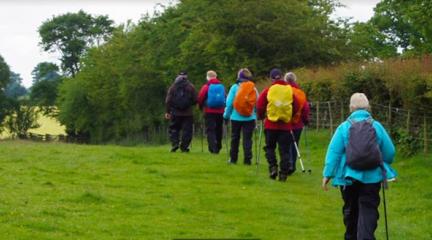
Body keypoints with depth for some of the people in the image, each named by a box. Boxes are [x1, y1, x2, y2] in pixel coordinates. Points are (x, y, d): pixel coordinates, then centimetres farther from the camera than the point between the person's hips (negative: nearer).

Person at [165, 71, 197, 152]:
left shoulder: (173, 87, 1)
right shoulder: (191, 87, 0)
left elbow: (168, 101, -1)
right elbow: (195, 100, 0)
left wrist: (168, 112, 6)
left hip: (175, 113, 1)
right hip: (188, 113, -1)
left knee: (173, 129, 11)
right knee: (187, 130, 4)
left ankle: (175, 143, -6)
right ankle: (184, 147, 2)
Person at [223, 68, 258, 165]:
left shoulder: (235, 87, -5)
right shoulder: (254, 88, 1)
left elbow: (229, 103, -5)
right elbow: (257, 104, 3)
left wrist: (226, 115, 5)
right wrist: (256, 116, 13)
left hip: (236, 118, -1)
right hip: (250, 118, 1)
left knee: (235, 139, 11)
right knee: (247, 139, 3)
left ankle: (233, 159, 18)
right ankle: (247, 159, -2)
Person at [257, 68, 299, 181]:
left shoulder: (268, 91, -5)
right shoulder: (290, 90, 0)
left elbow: (260, 106, -2)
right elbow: (295, 107, 6)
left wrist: (261, 116, 17)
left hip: (271, 125, -1)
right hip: (285, 125, 1)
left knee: (270, 147, 14)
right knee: (284, 150, 6)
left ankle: (273, 167, -4)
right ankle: (284, 173, 2)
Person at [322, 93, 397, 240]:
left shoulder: (344, 127, -2)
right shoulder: (376, 126, 0)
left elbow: (333, 152, -6)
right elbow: (390, 152, 3)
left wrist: (328, 174, -2)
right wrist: (384, 167, 23)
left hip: (349, 177, 1)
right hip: (372, 177, -1)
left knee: (351, 210, 17)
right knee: (368, 211, -1)